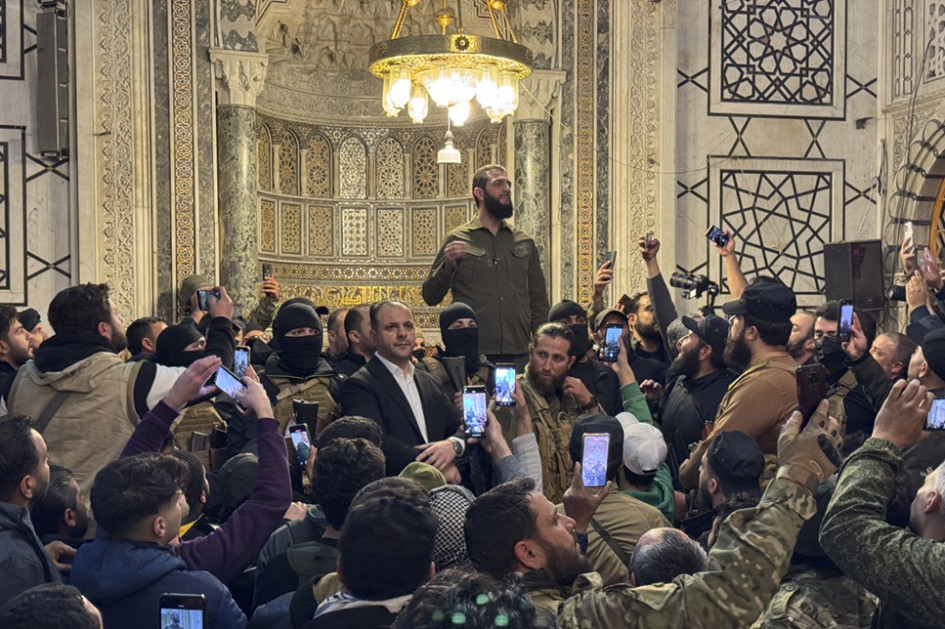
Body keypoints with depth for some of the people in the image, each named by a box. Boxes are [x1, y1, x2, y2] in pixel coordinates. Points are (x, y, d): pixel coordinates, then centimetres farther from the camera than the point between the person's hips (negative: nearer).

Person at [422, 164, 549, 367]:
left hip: (519, 354, 3)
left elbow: (539, 302, 16)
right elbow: (430, 297, 2)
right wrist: (447, 266, -16)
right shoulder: (458, 239, 4)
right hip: (473, 354, -3)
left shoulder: (525, 243, 13)